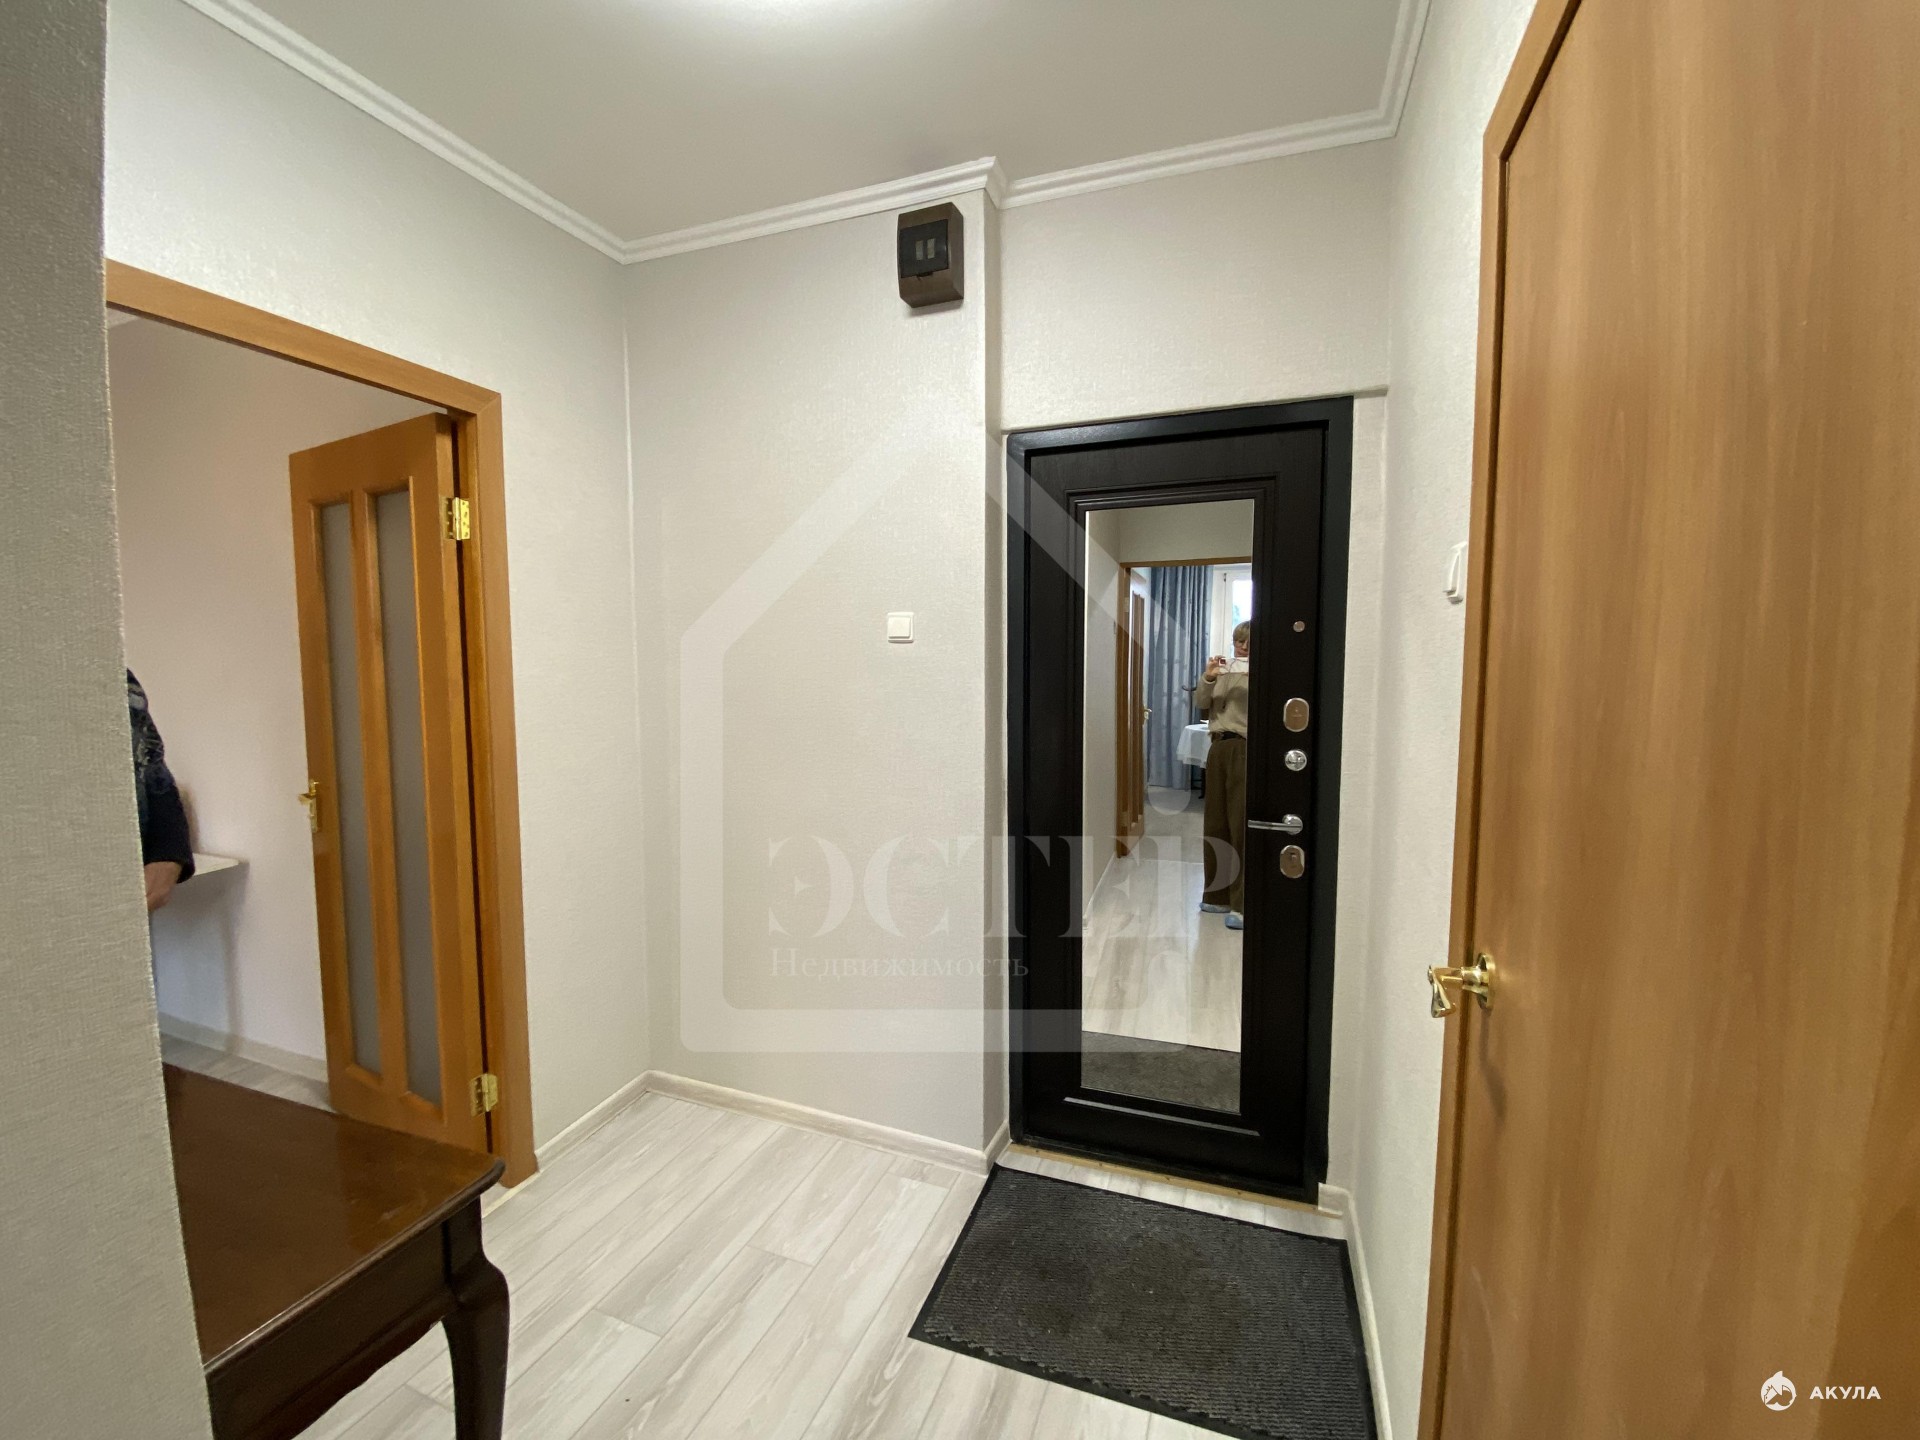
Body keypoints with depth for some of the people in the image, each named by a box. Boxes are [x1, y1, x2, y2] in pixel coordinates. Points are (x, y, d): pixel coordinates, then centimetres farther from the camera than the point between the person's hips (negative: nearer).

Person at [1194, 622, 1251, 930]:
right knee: (1216, 824, 9)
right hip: (1219, 748, 5)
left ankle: (1244, 905, -2)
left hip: (1245, 749, -5)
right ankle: (1220, 896, 21)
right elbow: (1202, 705, 8)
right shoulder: (1224, 670, 14)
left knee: (1242, 826, -6)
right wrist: (1207, 679, -9)